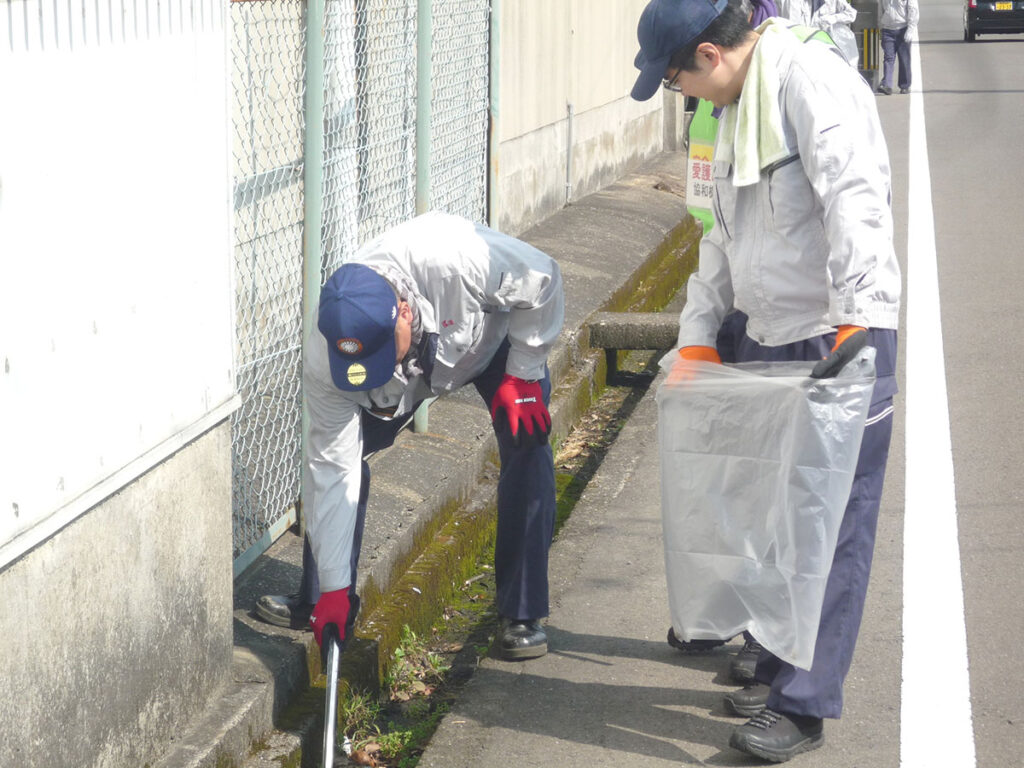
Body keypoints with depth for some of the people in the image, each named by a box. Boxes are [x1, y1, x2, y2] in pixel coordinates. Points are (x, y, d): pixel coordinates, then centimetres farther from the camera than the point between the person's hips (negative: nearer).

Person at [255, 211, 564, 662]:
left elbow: (542, 283, -26)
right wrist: (334, 589, -28)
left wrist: (521, 376, -24)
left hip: (498, 333, -2)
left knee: (526, 451, -19)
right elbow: (334, 470, -29)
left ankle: (522, 615, -8)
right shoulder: (322, 357, -35)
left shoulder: (459, 261, -47)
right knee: (330, 456, -11)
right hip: (415, 370, 2)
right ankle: (317, 595, 9)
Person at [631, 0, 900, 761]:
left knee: (832, 527, -3)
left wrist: (858, 317, -38)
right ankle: (778, 668, 31)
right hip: (766, 339, 10)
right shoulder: (738, 107, 15)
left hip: (839, 342, -10)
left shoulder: (811, 78, -16)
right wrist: (698, 333, 14)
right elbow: (725, 236, 20)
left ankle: (803, 705, 2)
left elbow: (854, 200, -29)